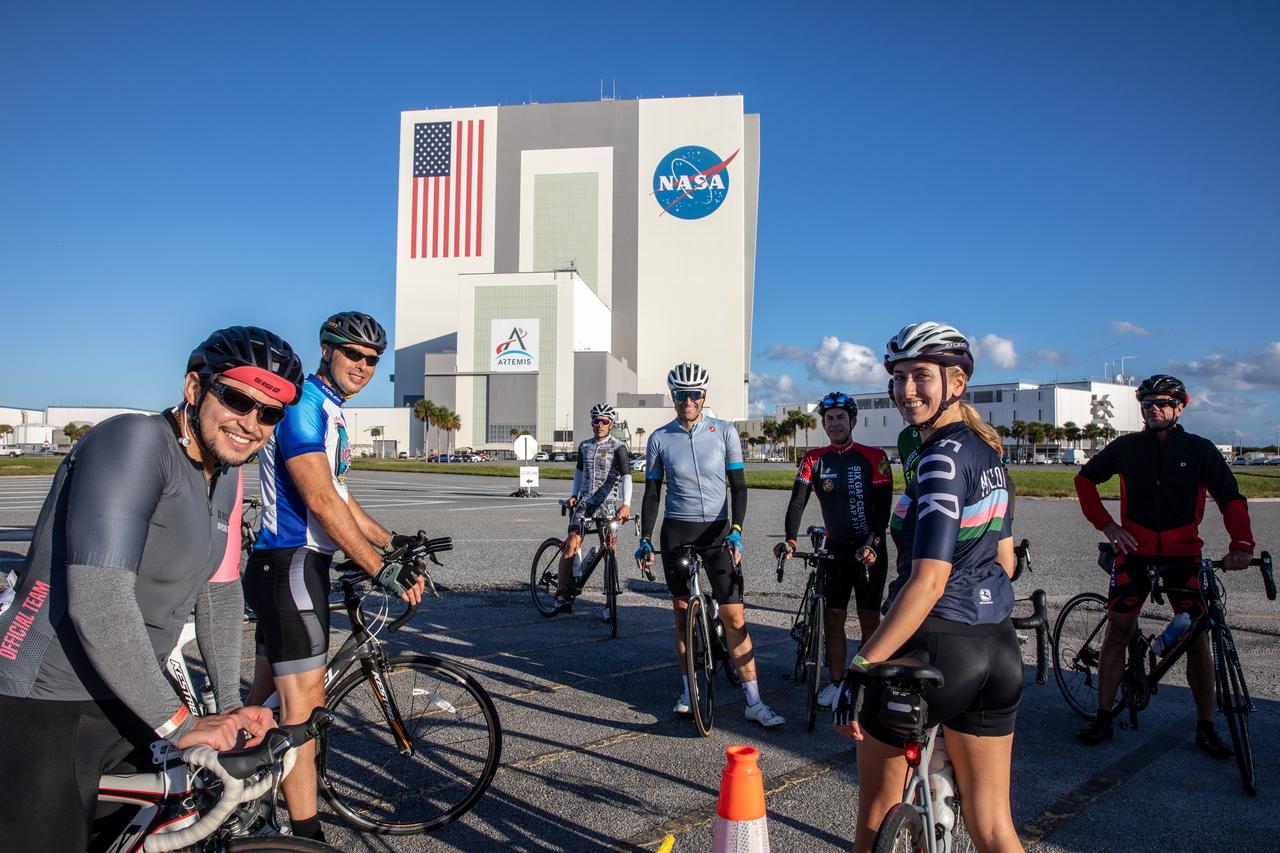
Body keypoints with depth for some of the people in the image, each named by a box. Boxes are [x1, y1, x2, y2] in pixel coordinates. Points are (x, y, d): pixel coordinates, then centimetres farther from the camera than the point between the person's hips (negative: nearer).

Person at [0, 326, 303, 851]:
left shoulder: (224, 482, 7)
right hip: (45, 710, -8)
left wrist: (230, 709, 9)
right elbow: (98, 602, -29)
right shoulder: (135, 441, -22)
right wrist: (179, 723, -25)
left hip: (125, 704, 9)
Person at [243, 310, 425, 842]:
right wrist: (381, 569, -25)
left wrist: (391, 541, 9)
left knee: (268, 691, 19)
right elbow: (321, 502, -24)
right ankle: (307, 835, 0)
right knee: (305, 696, -7)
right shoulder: (302, 405, -16)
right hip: (291, 564, -10)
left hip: (286, 564, 10)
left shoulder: (329, 413, 17)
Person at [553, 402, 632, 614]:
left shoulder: (618, 447, -5)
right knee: (571, 547, -8)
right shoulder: (584, 446, 10)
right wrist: (573, 495, 13)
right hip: (584, 502, 3)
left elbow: (626, 476, -17)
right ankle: (561, 593, 1)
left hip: (608, 504, -3)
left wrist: (626, 504, -31)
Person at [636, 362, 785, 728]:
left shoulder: (724, 432, -2)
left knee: (734, 617, -6)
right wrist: (645, 540, 0)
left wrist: (736, 530, -14)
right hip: (676, 532, 1)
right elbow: (652, 492, 5)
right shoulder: (659, 439, 0)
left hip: (717, 531, -1)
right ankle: (688, 688, 25)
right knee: (682, 613, 9)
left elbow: (738, 485, -1)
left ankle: (754, 701, 1)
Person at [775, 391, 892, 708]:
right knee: (833, 616, 4)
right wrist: (790, 540, -23)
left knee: (869, 617, 4)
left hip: (870, 548, -2)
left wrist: (871, 543, -24)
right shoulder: (814, 459, 0)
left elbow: (883, 506, -12)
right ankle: (836, 682, 15)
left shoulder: (874, 457, -8)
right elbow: (798, 501, -9)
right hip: (835, 548, 3)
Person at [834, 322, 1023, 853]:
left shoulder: (942, 457, -18)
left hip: (933, 649, -9)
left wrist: (860, 669, -26)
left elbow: (928, 581, -26)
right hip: (999, 650, 9)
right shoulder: (986, 452, 10)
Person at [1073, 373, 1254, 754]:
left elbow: (1231, 497, -5)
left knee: (1197, 640, 0)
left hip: (1183, 556, 0)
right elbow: (1085, 479, 12)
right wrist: (1105, 524, 1)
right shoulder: (1126, 447, 1)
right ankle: (1103, 718, 10)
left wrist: (1241, 544, -21)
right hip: (1135, 553, 0)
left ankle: (1206, 727, 14)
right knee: (1116, 633, 0)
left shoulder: (1200, 450, 0)